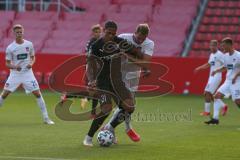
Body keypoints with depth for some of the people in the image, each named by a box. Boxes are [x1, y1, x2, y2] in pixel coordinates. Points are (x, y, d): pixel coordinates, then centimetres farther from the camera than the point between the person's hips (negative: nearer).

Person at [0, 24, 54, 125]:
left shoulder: (29, 44, 0)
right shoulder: (10, 48, -6)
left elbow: (33, 57, 13)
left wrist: (31, 63, -9)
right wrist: (14, 66, -23)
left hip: (27, 73, 1)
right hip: (15, 74, -1)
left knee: (37, 94, -4)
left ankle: (46, 118, 3)